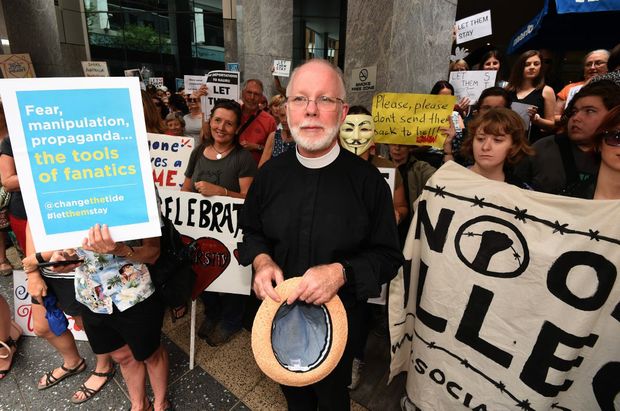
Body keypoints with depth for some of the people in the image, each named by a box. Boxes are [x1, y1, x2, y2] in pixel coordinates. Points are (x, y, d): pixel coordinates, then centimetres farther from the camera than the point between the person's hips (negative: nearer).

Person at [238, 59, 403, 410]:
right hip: (280, 308, 3)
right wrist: (261, 260, -15)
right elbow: (252, 231, 6)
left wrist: (342, 272, -28)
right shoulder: (271, 174, -7)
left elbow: (388, 255, -12)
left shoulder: (368, 180, -18)